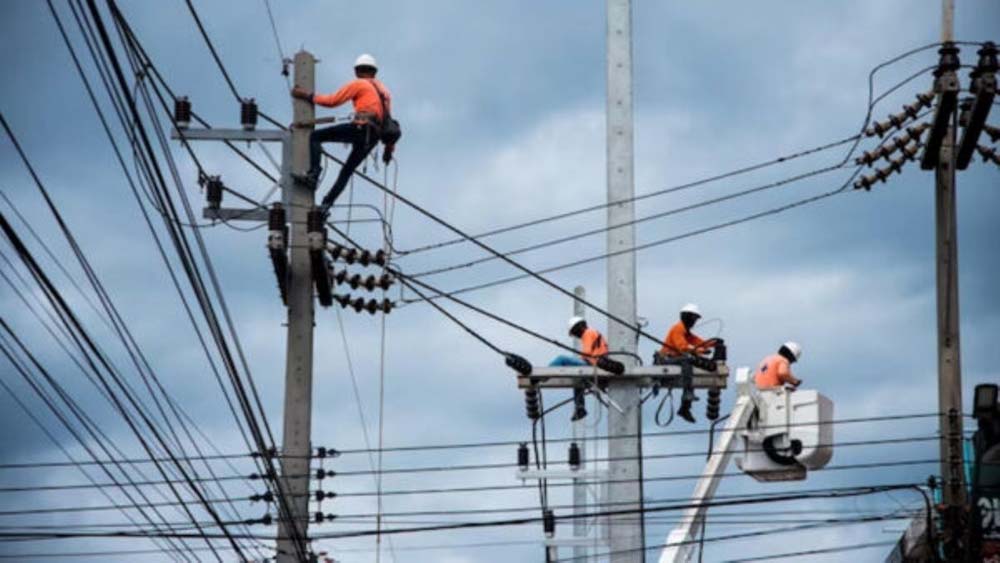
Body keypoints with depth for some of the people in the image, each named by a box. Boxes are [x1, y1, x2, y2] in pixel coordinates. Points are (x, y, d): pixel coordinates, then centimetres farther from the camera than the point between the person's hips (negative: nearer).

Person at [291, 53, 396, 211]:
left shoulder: (358, 84, 8)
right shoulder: (384, 91, 30)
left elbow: (333, 100, 3)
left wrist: (308, 96, 11)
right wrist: (389, 147, 29)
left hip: (361, 127, -7)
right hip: (373, 137, 7)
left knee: (315, 136, -4)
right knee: (347, 171, 14)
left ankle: (313, 175, -22)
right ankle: (327, 203, 4)